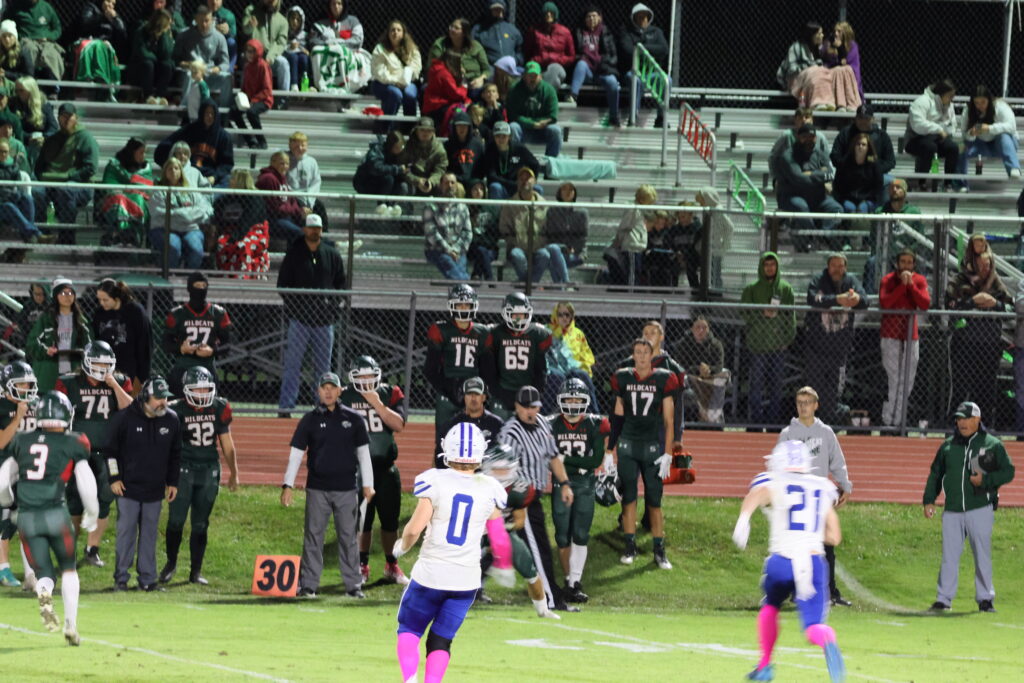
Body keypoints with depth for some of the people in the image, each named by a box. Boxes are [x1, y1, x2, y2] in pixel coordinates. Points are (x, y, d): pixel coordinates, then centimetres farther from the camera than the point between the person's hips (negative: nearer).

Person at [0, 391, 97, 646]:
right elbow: (86, 484, 0)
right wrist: (92, 514, 17)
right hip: (55, 514, -2)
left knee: (44, 574, 11)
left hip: (27, 517, 2)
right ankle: (71, 624, 10)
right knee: (68, 569, 19)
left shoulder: (22, 441, 10)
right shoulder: (72, 444, 1)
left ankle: (44, 596, -24)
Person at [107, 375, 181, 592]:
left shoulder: (171, 419, 3)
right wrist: (114, 478, -4)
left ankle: (147, 579, 12)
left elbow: (175, 454, 14)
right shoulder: (125, 418, -8)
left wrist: (172, 482, 13)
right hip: (128, 487, -3)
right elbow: (110, 450, -1)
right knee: (126, 532, -2)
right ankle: (121, 578, 5)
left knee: (150, 533, 7)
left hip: (155, 489, 3)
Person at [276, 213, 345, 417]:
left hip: (324, 319, 3)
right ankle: (285, 406, -5)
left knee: (323, 366, 7)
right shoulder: (294, 254, 3)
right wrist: (292, 304, -6)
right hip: (299, 318, -3)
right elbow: (283, 284, 5)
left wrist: (333, 303, 0)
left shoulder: (332, 255, 10)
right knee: (292, 364, -5)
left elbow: (340, 283, 15)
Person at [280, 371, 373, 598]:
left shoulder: (353, 419, 5)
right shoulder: (310, 420, 3)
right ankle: (308, 584, 3)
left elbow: (363, 452, 10)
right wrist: (288, 484, -5)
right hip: (317, 489, 0)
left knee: (348, 537, 4)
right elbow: (296, 453, 3)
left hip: (346, 488, 0)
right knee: (313, 536, 0)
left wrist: (367, 485, 6)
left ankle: (353, 584, 8)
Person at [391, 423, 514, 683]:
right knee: (441, 640, 14)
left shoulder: (435, 482, -11)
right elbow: (499, 538, 7)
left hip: (431, 573, -2)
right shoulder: (489, 490, -1)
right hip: (466, 578, 2)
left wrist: (402, 545, 8)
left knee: (409, 630, 15)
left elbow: (415, 528, -14)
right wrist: (503, 567, 26)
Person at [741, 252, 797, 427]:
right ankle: (755, 418, -2)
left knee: (777, 383, 3)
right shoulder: (751, 289, 6)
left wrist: (789, 337, 1)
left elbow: (791, 315, 10)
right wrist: (762, 313, -13)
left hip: (778, 344, 2)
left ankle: (774, 418, 8)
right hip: (758, 343, -2)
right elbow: (745, 313, 2)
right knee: (757, 382, -5)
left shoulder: (786, 289, 10)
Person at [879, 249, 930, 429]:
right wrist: (902, 285, -19)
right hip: (891, 335, -4)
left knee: (907, 382, 5)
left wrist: (911, 285, -15)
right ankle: (886, 420, -4)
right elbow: (884, 303, -19)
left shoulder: (919, 281, 5)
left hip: (911, 335, 4)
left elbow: (925, 304, -9)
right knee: (894, 379, -8)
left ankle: (898, 420, 13)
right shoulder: (888, 280, -3)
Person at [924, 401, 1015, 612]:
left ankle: (985, 599, 8)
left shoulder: (992, 444, 3)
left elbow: (1008, 472, 2)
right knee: (949, 557, 0)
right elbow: (935, 474, 17)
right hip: (952, 511, 3)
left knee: (982, 556, 1)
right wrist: (929, 500, 7)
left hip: (980, 509, -3)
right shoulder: (948, 446, 13)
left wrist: (985, 480, -13)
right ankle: (943, 599, 2)